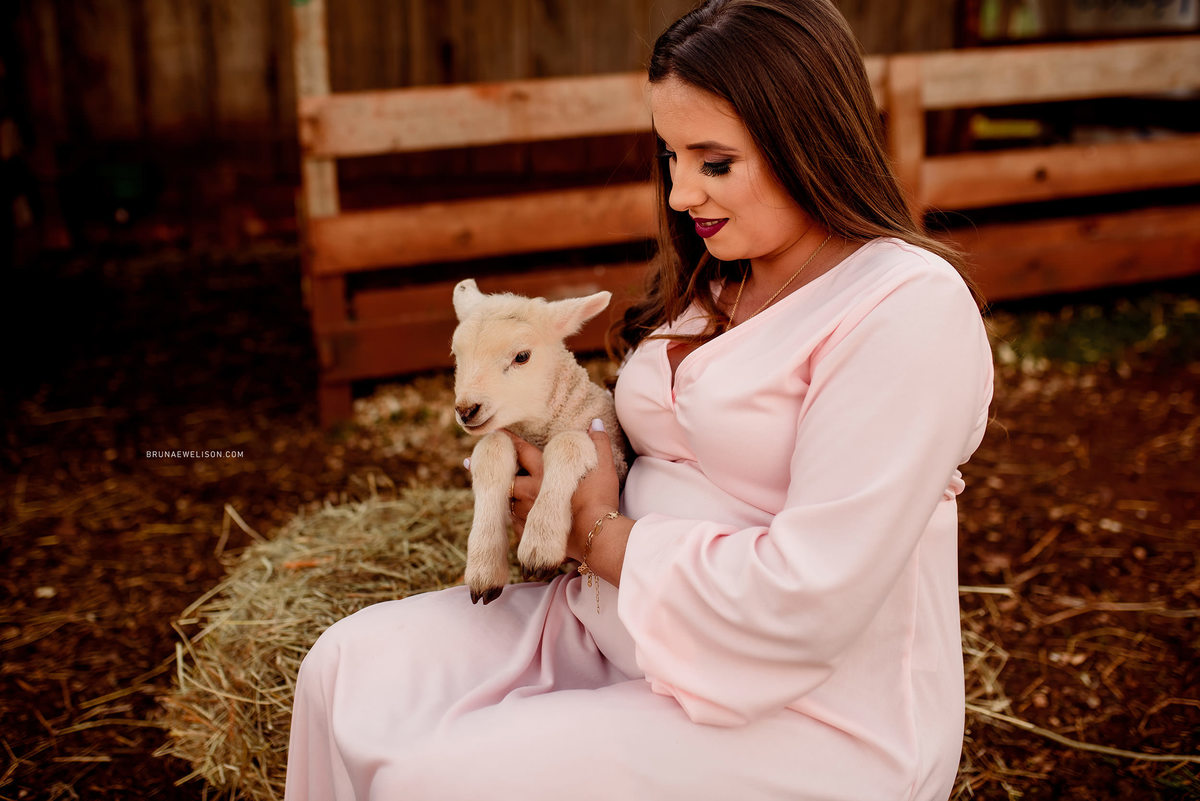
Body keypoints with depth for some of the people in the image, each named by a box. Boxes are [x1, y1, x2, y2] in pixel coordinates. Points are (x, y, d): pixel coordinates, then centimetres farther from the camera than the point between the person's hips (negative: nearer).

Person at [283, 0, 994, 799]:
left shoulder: (911, 306, -17)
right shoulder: (710, 288, 12)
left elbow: (806, 598, -23)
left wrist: (598, 534, -12)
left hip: (805, 722, -7)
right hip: (628, 627, 8)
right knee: (351, 666, -7)